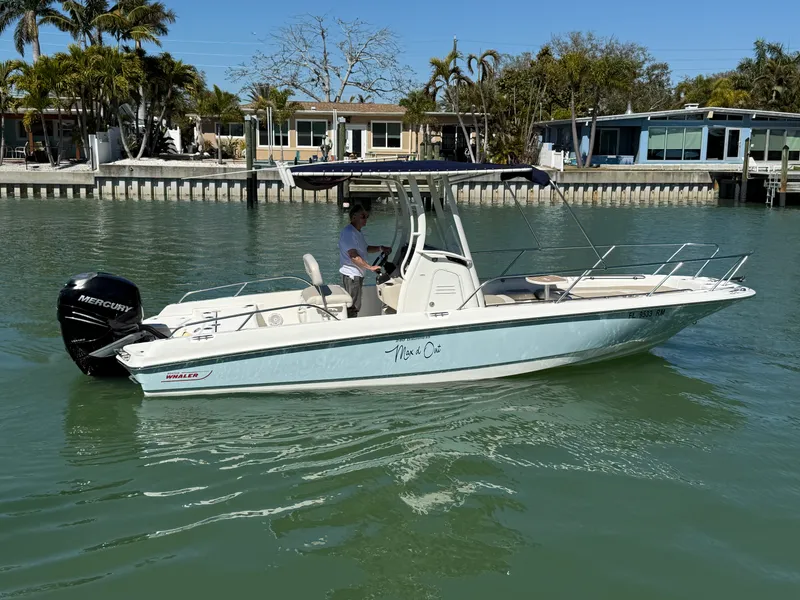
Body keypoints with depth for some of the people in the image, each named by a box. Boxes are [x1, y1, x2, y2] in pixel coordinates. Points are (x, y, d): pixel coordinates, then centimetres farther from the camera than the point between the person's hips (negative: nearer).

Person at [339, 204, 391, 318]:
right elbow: (354, 256, -27)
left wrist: (380, 248, 9)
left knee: (354, 306, 16)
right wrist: (370, 267, -25)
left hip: (357, 274, 11)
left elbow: (365, 248, 26)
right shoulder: (348, 232, -19)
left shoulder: (357, 232, 15)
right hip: (351, 275, -11)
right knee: (353, 307, -7)